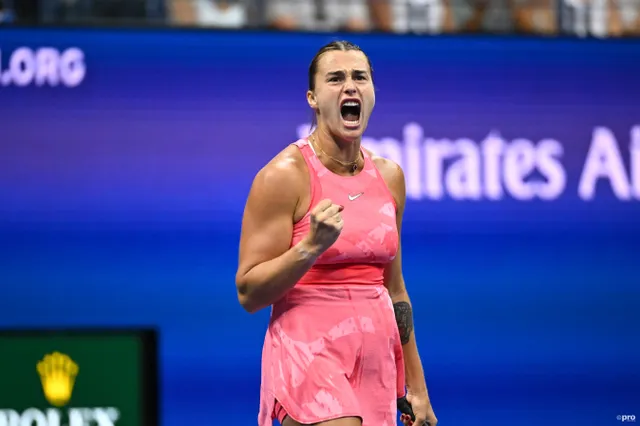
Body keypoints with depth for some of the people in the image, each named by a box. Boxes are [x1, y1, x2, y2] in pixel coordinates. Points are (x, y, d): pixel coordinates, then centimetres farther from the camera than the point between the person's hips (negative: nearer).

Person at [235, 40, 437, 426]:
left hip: (377, 361, 6)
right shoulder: (285, 175, -8)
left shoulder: (389, 176, 11)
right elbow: (248, 293, -9)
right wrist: (311, 246, -23)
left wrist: (415, 387, 18)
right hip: (310, 355, -6)